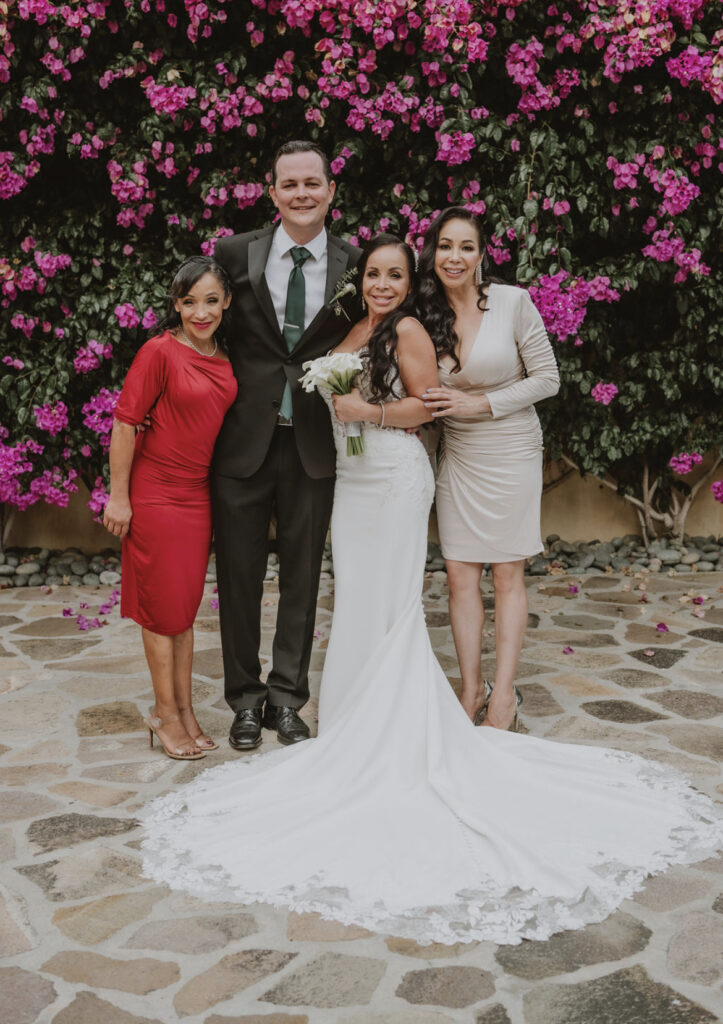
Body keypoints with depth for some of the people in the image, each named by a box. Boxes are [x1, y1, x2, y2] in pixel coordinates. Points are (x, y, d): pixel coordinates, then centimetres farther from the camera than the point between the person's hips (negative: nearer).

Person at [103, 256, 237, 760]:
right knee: (164, 608, 4)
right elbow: (125, 422, -13)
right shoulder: (160, 351, -14)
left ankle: (183, 708, 24)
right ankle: (167, 713, 17)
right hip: (155, 494, -6)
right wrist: (118, 497, -12)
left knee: (186, 606, 13)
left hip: (199, 493, 6)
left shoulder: (225, 357, 4)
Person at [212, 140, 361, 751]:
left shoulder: (354, 264, 1)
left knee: (302, 577, 11)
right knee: (239, 575, 8)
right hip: (243, 441, 0)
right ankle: (246, 700, 24)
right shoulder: (236, 254, 0)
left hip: (313, 447, 1)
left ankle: (287, 698, 26)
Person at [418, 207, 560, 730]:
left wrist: (480, 403, -16)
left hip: (511, 453, -3)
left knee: (508, 575, 2)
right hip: (457, 457, 4)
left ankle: (504, 694, 9)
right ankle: (472, 690, 13)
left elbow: (547, 378, -8)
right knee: (460, 576, 3)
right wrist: (427, 411, -10)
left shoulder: (513, 302, -11)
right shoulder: (427, 314, 1)